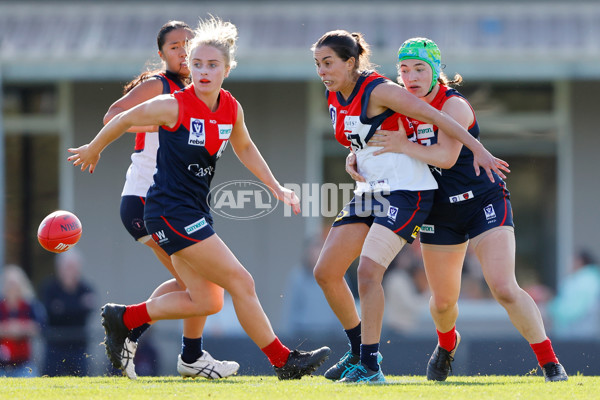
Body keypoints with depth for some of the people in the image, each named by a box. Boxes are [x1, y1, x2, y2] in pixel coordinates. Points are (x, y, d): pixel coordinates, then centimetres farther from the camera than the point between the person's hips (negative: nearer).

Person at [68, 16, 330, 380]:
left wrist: (276, 187, 16)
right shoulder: (173, 106, -17)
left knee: (207, 301, 8)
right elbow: (123, 120, -2)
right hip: (170, 210, -8)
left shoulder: (232, 109, 2)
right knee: (241, 283, -10)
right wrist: (93, 150, 12)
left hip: (196, 211, 8)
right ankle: (284, 361, -2)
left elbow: (244, 147, 21)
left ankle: (123, 318, 21)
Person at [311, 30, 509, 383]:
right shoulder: (334, 98, 6)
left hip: (406, 190, -9)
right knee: (326, 272, 2)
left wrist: (479, 150, -15)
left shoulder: (378, 90, -17)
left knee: (368, 270, -21)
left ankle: (370, 365, -16)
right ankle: (359, 351, 18)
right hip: (371, 191, 9)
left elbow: (433, 115, -15)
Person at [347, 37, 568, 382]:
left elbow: (446, 156, -31)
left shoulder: (453, 105, -18)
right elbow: (377, 139, 18)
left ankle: (550, 362, -11)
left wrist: (402, 146, -27)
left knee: (504, 289, -21)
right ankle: (447, 343, 46)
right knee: (443, 300, 11)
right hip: (441, 210, 6)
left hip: (484, 202, -6)